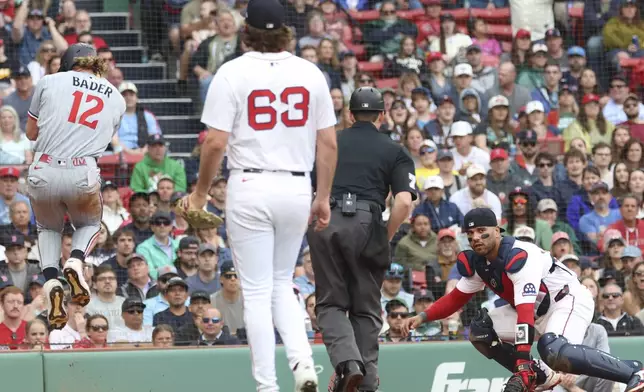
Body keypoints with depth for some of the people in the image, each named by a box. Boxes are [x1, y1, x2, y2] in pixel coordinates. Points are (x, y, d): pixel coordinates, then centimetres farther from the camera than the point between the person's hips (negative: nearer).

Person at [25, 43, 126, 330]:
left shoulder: (50, 82, 9)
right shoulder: (116, 99, 16)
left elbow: (31, 133, 17)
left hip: (43, 171, 0)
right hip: (83, 174, 0)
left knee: (48, 228, 27)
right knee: (90, 224, 30)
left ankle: (50, 281, 1)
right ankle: (76, 262, -3)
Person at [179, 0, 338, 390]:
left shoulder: (232, 73, -7)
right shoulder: (311, 73, 3)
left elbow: (216, 142, -10)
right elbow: (329, 142, 4)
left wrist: (201, 192, 4)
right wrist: (324, 197, 13)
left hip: (250, 186, -3)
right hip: (297, 187, 4)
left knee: (257, 291, 3)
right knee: (281, 284, 18)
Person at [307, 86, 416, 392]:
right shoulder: (394, 152, 13)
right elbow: (404, 201, -2)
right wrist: (385, 239, 7)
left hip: (325, 222, 1)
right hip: (366, 225, -1)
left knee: (330, 304, 7)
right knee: (366, 308, 10)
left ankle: (346, 361, -17)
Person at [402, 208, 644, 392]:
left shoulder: (518, 257, -29)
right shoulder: (477, 263, -2)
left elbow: (525, 313, -36)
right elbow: (457, 298, 14)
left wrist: (523, 361, -42)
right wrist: (423, 317, 0)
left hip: (570, 300, -9)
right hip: (539, 309, 9)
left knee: (555, 352, -37)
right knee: (480, 332, -1)